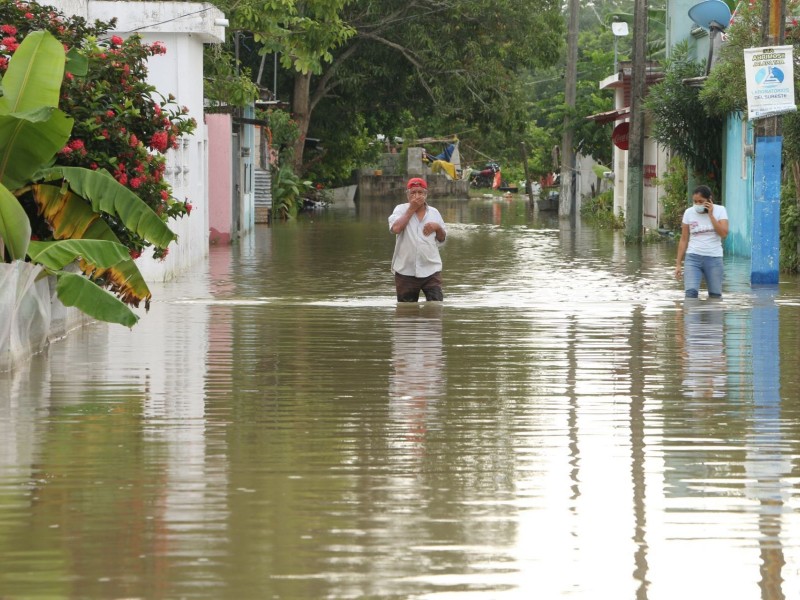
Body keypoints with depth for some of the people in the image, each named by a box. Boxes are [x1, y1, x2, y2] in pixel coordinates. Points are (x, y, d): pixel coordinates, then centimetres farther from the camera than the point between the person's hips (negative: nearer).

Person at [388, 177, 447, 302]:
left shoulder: (434, 212, 10)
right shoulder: (401, 210, 1)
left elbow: (442, 239, 16)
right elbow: (395, 228, -19)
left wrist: (437, 227, -6)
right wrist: (411, 209, -11)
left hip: (431, 270, 1)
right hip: (406, 271, -1)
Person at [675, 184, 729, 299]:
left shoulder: (720, 210, 1)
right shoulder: (689, 213, 3)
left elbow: (724, 233, -12)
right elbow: (684, 240, 7)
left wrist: (711, 215, -13)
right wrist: (678, 264, 4)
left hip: (714, 258, 0)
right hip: (693, 257, 0)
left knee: (715, 296, 6)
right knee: (691, 292, -17)